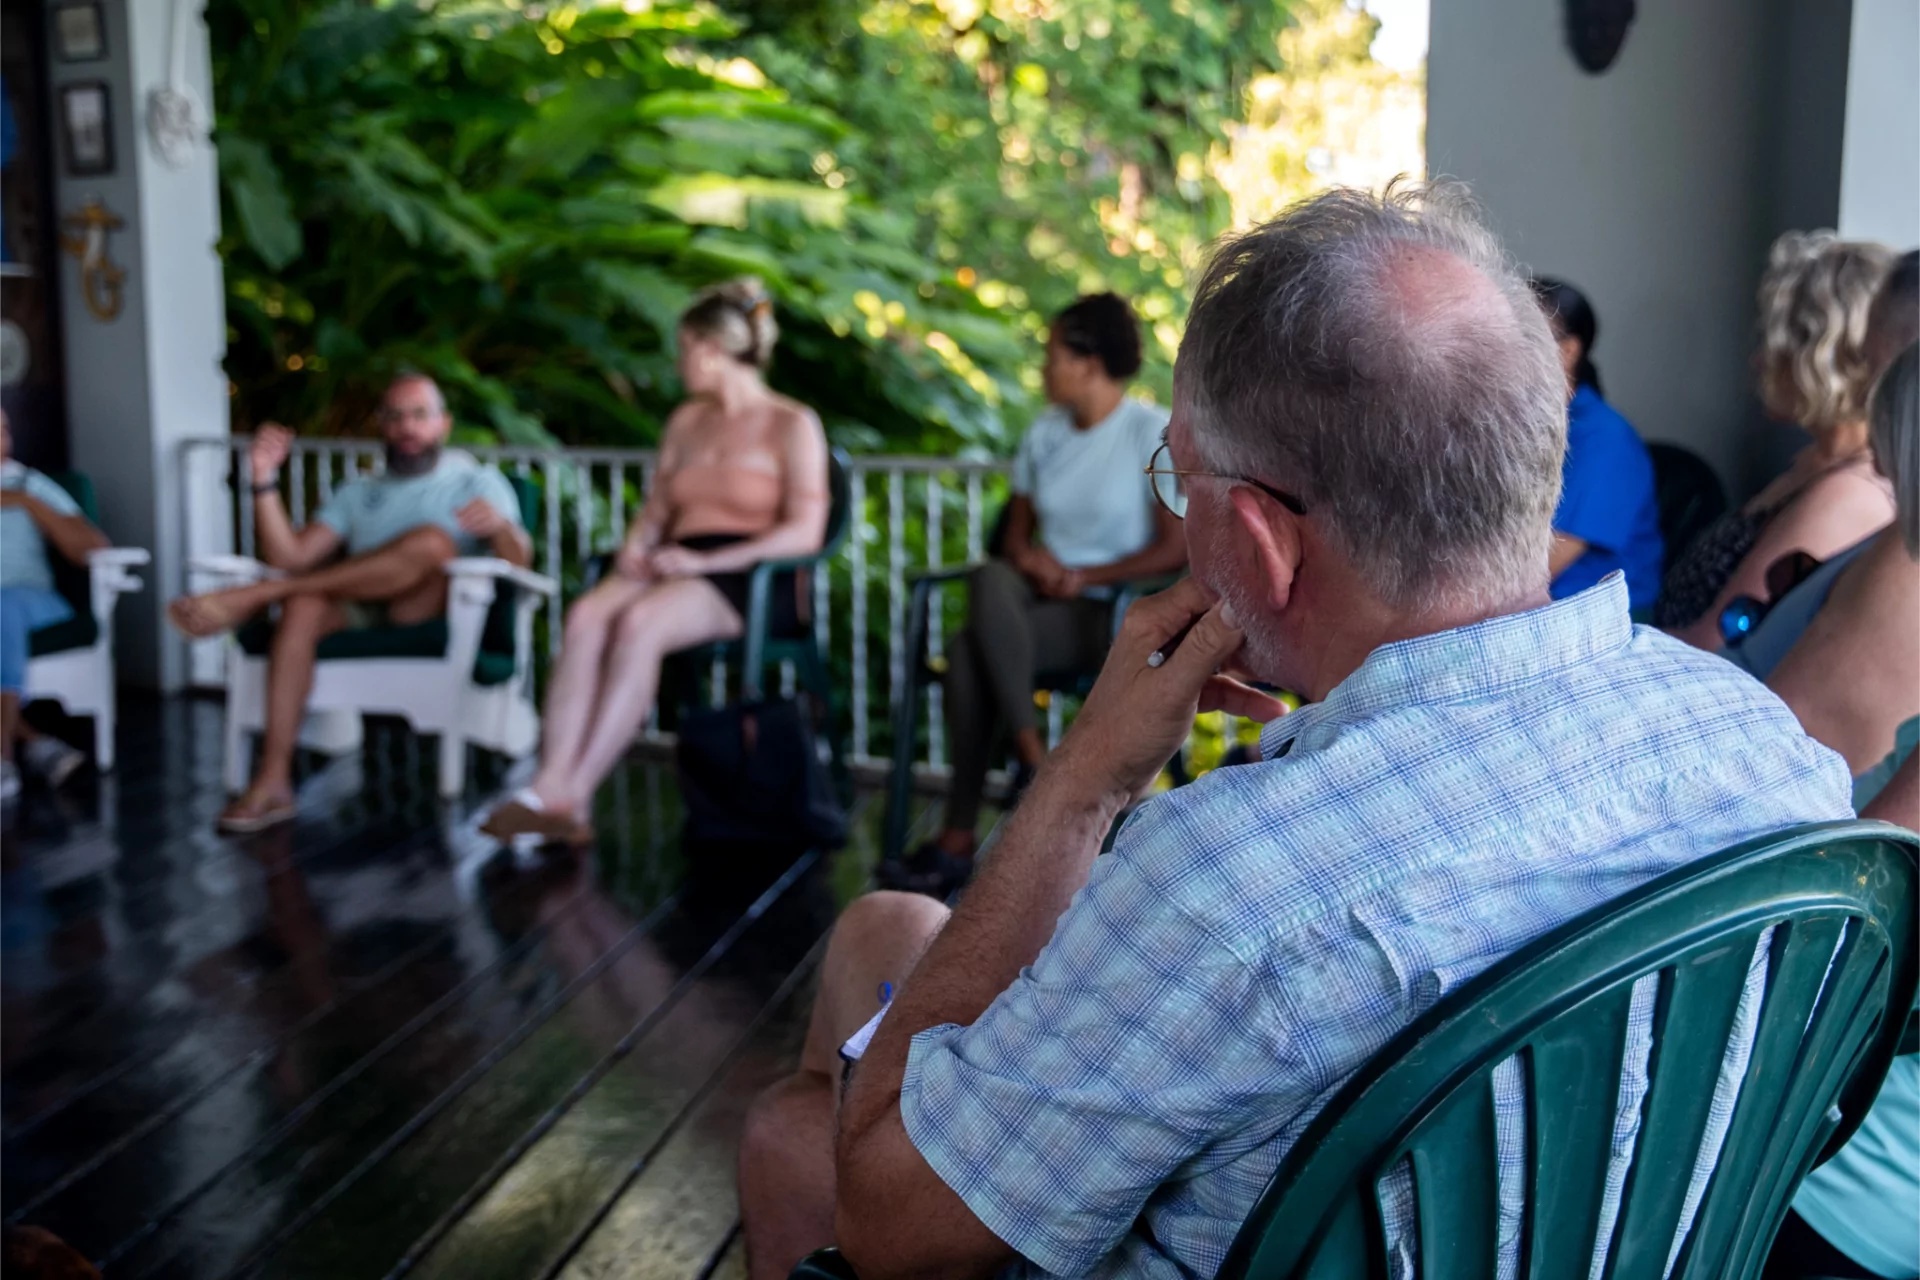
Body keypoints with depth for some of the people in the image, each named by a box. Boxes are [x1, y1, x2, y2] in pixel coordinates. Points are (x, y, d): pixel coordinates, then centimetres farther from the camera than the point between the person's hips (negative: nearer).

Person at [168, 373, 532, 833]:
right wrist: (265, 482, 0)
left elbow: (519, 561, -3)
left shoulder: (478, 483, 16)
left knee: (433, 540, -32)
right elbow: (288, 556, 12)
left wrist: (501, 526, -25)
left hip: (429, 612, -3)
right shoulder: (357, 494, 26)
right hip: (357, 616, 3)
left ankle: (253, 597, -28)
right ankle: (272, 781, -36)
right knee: (303, 604, -31)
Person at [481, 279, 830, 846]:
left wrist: (703, 560, -17)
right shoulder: (686, 420, 24)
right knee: (586, 617, -27)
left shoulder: (792, 424, 2)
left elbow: (805, 532, -9)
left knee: (638, 624, -34)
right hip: (677, 569, 6)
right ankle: (552, 785, -40)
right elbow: (657, 507, 25)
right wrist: (636, 545, 0)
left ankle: (573, 795, -35)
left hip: (752, 580, -6)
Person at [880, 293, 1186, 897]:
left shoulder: (1152, 432, -3)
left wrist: (1084, 575, -12)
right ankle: (1032, 756, -29)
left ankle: (959, 840, -27)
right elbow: (1017, 534, 18)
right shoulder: (1045, 433, 15)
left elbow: (1176, 549, -8)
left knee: (971, 649, -31)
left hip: (1116, 615, -6)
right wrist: (1032, 558, -5)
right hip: (1042, 601, 6)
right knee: (991, 578, -31)